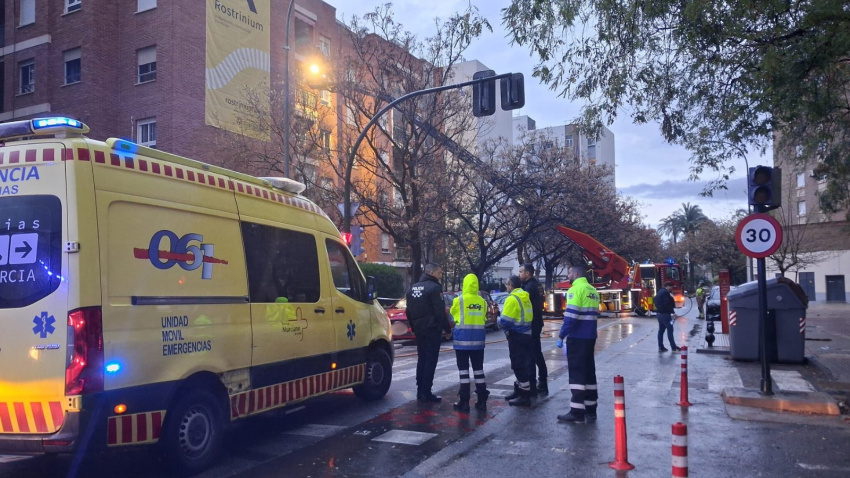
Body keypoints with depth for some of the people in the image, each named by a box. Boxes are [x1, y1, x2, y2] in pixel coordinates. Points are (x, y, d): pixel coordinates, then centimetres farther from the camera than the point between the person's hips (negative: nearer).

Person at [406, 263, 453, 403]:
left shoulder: (413, 287, 12)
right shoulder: (434, 287, -13)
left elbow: (409, 311, 16)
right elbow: (440, 311, -18)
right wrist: (447, 328, -9)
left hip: (419, 330, 8)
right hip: (432, 330, -8)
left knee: (421, 360, 15)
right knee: (430, 361, -3)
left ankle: (420, 391, 18)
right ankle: (426, 394, -3)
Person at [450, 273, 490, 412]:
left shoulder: (459, 300, -9)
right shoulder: (482, 301, 1)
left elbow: (453, 316, 6)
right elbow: (483, 319, 11)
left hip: (462, 338, -4)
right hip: (478, 339, 4)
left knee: (463, 369, 1)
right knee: (478, 369, 11)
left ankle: (464, 401, 0)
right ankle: (482, 400, 12)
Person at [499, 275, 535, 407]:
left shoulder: (512, 299, -16)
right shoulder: (525, 298, 12)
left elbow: (505, 321, -19)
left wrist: (499, 321, 1)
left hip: (516, 336, -9)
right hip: (526, 334, 9)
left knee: (518, 365, -4)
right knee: (521, 364, 17)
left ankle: (525, 396, -1)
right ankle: (519, 390, 27)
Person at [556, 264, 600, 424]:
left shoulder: (576, 289, -13)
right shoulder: (593, 290, 14)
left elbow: (571, 316, -19)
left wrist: (561, 335, -13)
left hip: (577, 337, -8)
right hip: (590, 337, 8)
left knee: (577, 373, -5)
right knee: (589, 371, 13)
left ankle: (577, 412, -5)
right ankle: (590, 409, 18)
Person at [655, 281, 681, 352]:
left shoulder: (660, 292, 16)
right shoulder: (666, 293, -14)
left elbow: (656, 302, 20)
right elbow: (667, 304, -21)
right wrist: (672, 312, -18)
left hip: (659, 313, 10)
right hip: (665, 314, -10)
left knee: (661, 330, 10)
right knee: (670, 330, -5)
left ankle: (660, 347, 11)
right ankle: (674, 347, -2)